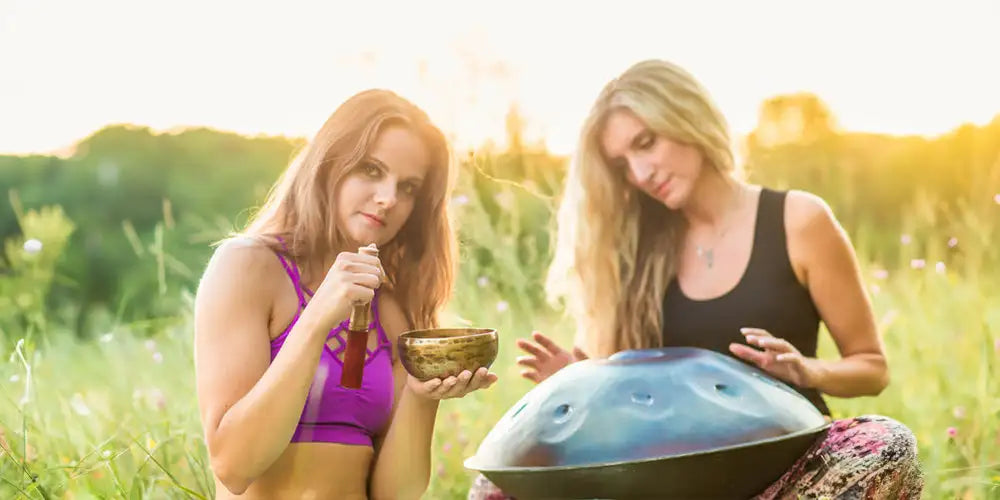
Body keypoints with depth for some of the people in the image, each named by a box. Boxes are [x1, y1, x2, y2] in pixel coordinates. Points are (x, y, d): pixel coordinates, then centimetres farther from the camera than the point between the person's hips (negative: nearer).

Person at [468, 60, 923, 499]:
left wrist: (804, 371, -16)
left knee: (886, 445, -35)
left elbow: (872, 367, 4)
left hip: (786, 460, -2)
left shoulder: (799, 221, 1)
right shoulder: (640, 246, 12)